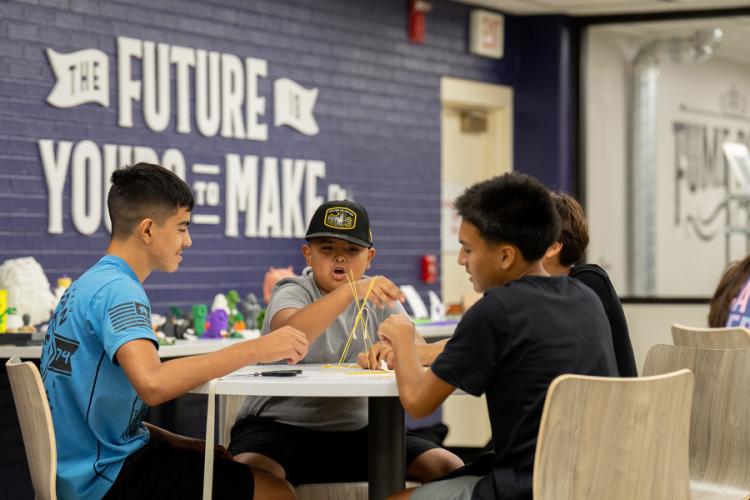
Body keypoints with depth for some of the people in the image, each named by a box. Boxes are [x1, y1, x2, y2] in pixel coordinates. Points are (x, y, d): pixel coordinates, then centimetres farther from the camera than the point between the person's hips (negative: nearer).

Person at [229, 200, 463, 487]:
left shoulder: (378, 297, 10)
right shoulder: (292, 292, -5)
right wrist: (350, 290, -38)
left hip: (356, 431, 5)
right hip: (278, 428, -5)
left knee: (449, 469, -10)